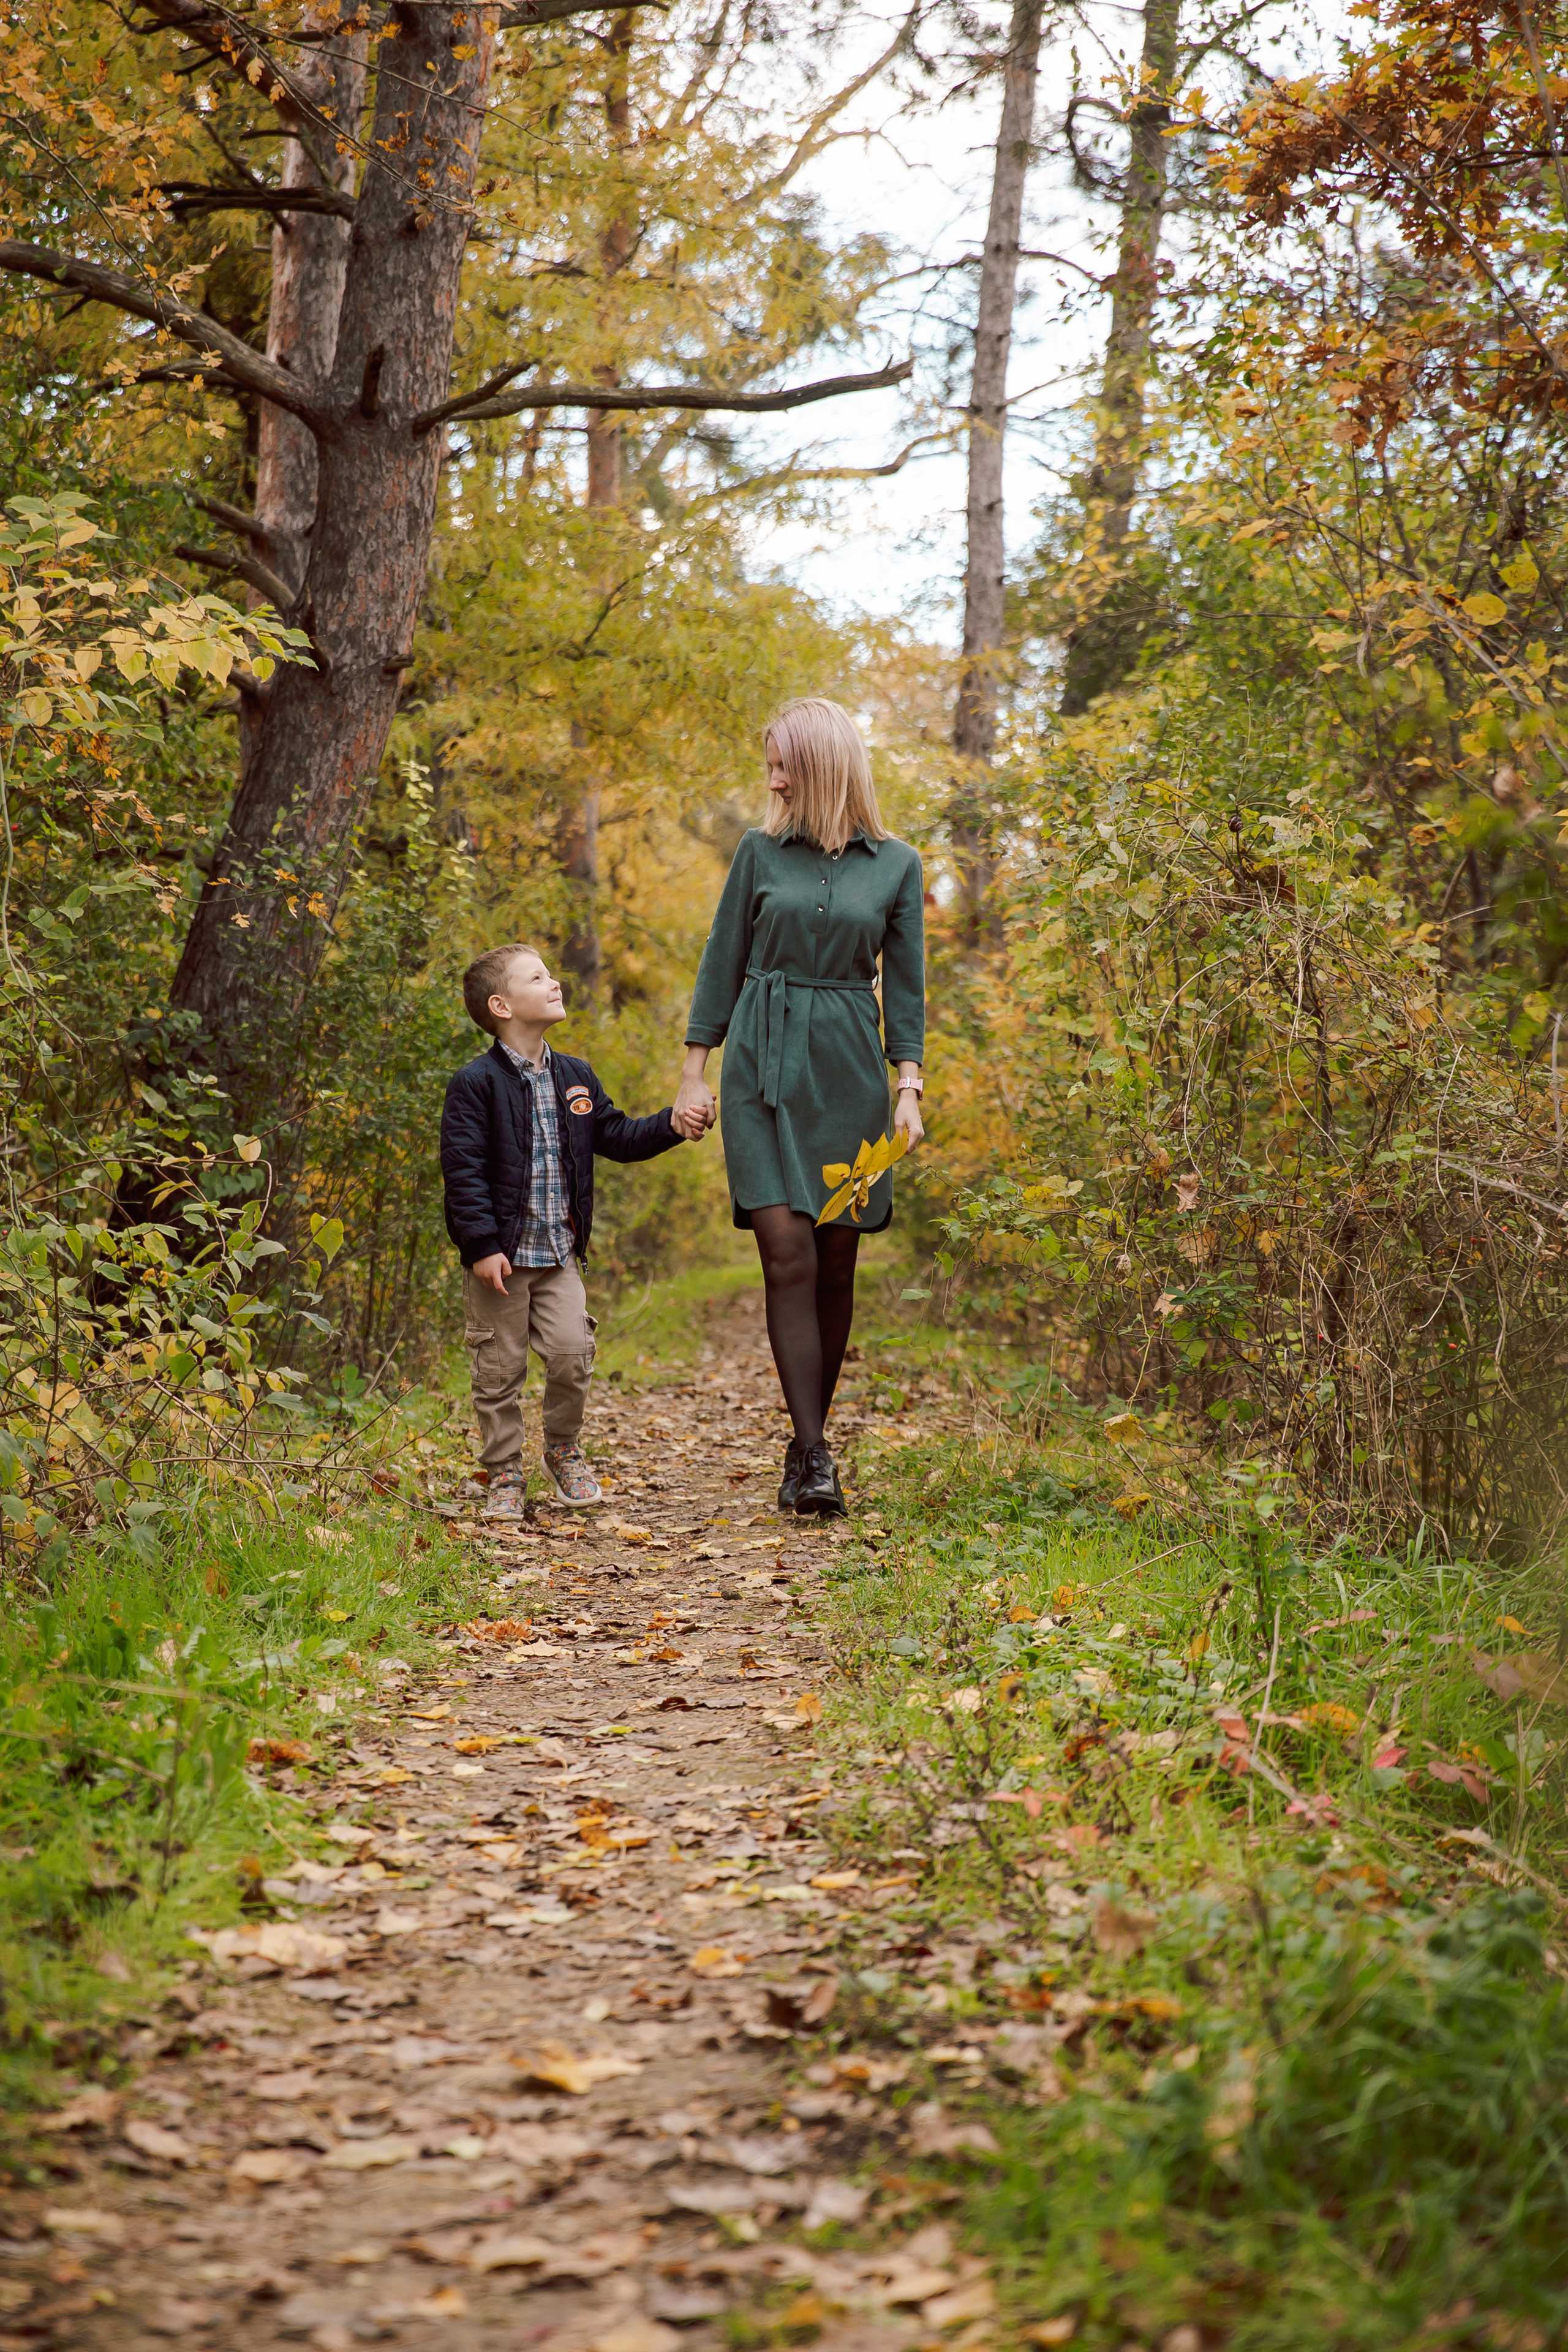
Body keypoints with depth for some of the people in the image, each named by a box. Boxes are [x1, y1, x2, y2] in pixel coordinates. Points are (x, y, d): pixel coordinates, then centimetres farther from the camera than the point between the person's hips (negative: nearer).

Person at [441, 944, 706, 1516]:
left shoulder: (575, 1077, 9)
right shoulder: (475, 1084, -10)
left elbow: (616, 1136, 16)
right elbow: (463, 1171, -13)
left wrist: (672, 1126, -1)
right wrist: (482, 1246, -17)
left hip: (559, 1253, 4)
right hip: (501, 1257, -4)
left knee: (572, 1353, -7)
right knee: (499, 1370, 3)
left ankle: (564, 1451, 17)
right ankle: (505, 1474, 17)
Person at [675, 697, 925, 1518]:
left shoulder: (897, 865, 5)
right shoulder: (760, 851, 5)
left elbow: (904, 987, 7)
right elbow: (723, 963, 9)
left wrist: (909, 1088, -1)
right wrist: (694, 1072, 5)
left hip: (849, 1068, 1)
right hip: (764, 1065, -1)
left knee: (836, 1263, 4)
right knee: (788, 1254, -12)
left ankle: (807, 1446, 16)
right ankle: (813, 1458, -13)